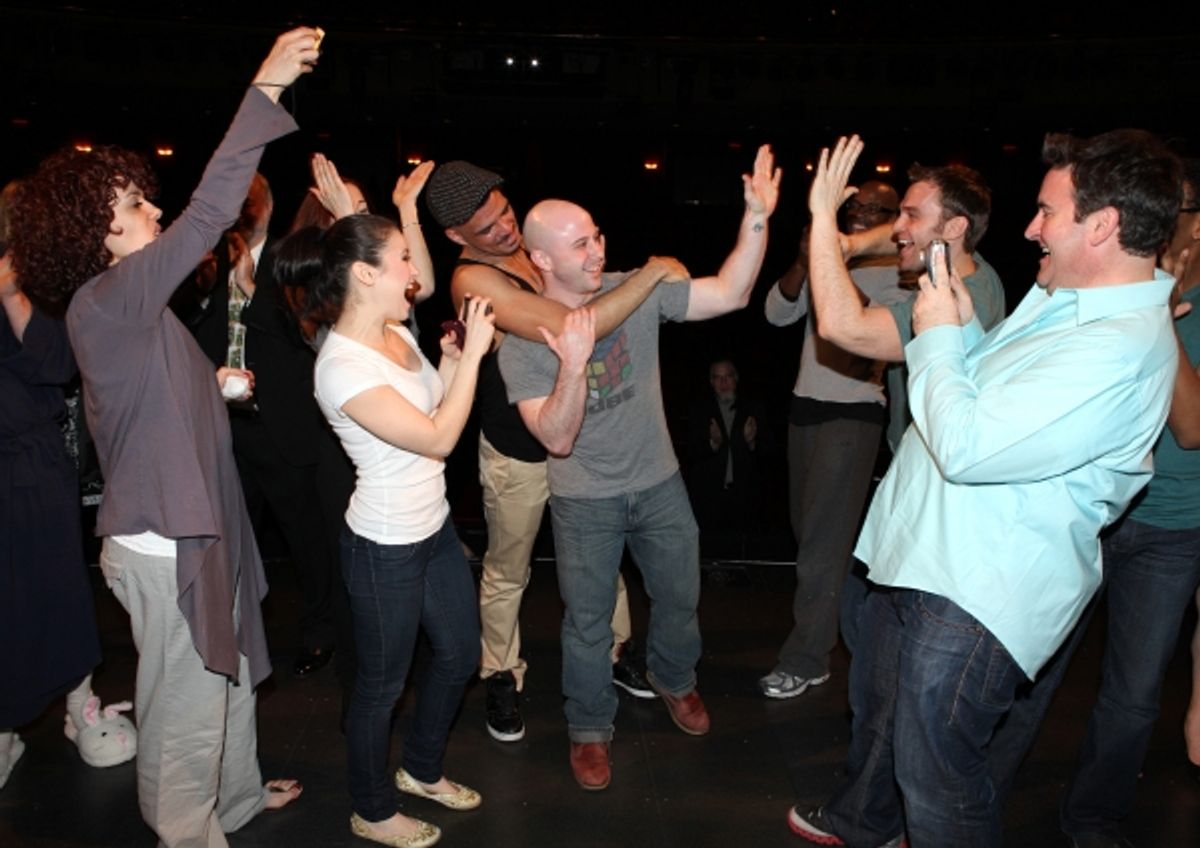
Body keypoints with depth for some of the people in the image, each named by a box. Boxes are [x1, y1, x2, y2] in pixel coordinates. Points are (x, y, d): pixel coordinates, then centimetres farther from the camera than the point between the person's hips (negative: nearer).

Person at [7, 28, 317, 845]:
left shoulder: (134, 308, 11)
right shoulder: (104, 304, -19)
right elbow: (205, 216, -30)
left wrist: (219, 386, 7)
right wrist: (264, 91, -30)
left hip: (195, 526, 10)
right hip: (161, 542, -10)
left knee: (228, 674, 24)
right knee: (187, 704, 6)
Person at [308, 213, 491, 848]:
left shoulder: (397, 333, 1)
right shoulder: (342, 368, -26)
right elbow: (437, 439, -25)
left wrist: (451, 362, -4)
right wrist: (472, 353, -21)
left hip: (434, 527, 9)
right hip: (386, 550, -9)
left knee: (460, 652, 22)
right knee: (382, 684, 12)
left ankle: (422, 769, 47)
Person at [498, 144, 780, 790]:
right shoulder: (522, 339, -17)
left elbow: (729, 295, -13)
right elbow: (557, 437, -24)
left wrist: (757, 219, -26)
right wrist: (575, 363, -38)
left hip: (659, 484, 3)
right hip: (585, 503, -3)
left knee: (679, 597, 21)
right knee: (587, 621, 12)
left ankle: (673, 679, 51)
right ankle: (589, 728, 36)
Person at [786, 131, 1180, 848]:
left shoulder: (1121, 348, -26)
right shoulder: (1062, 299, 8)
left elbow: (965, 445, -31)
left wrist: (937, 336, -16)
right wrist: (961, 325, 2)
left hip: (976, 594, -11)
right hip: (922, 554, 11)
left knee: (935, 775, 5)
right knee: (877, 708, 28)